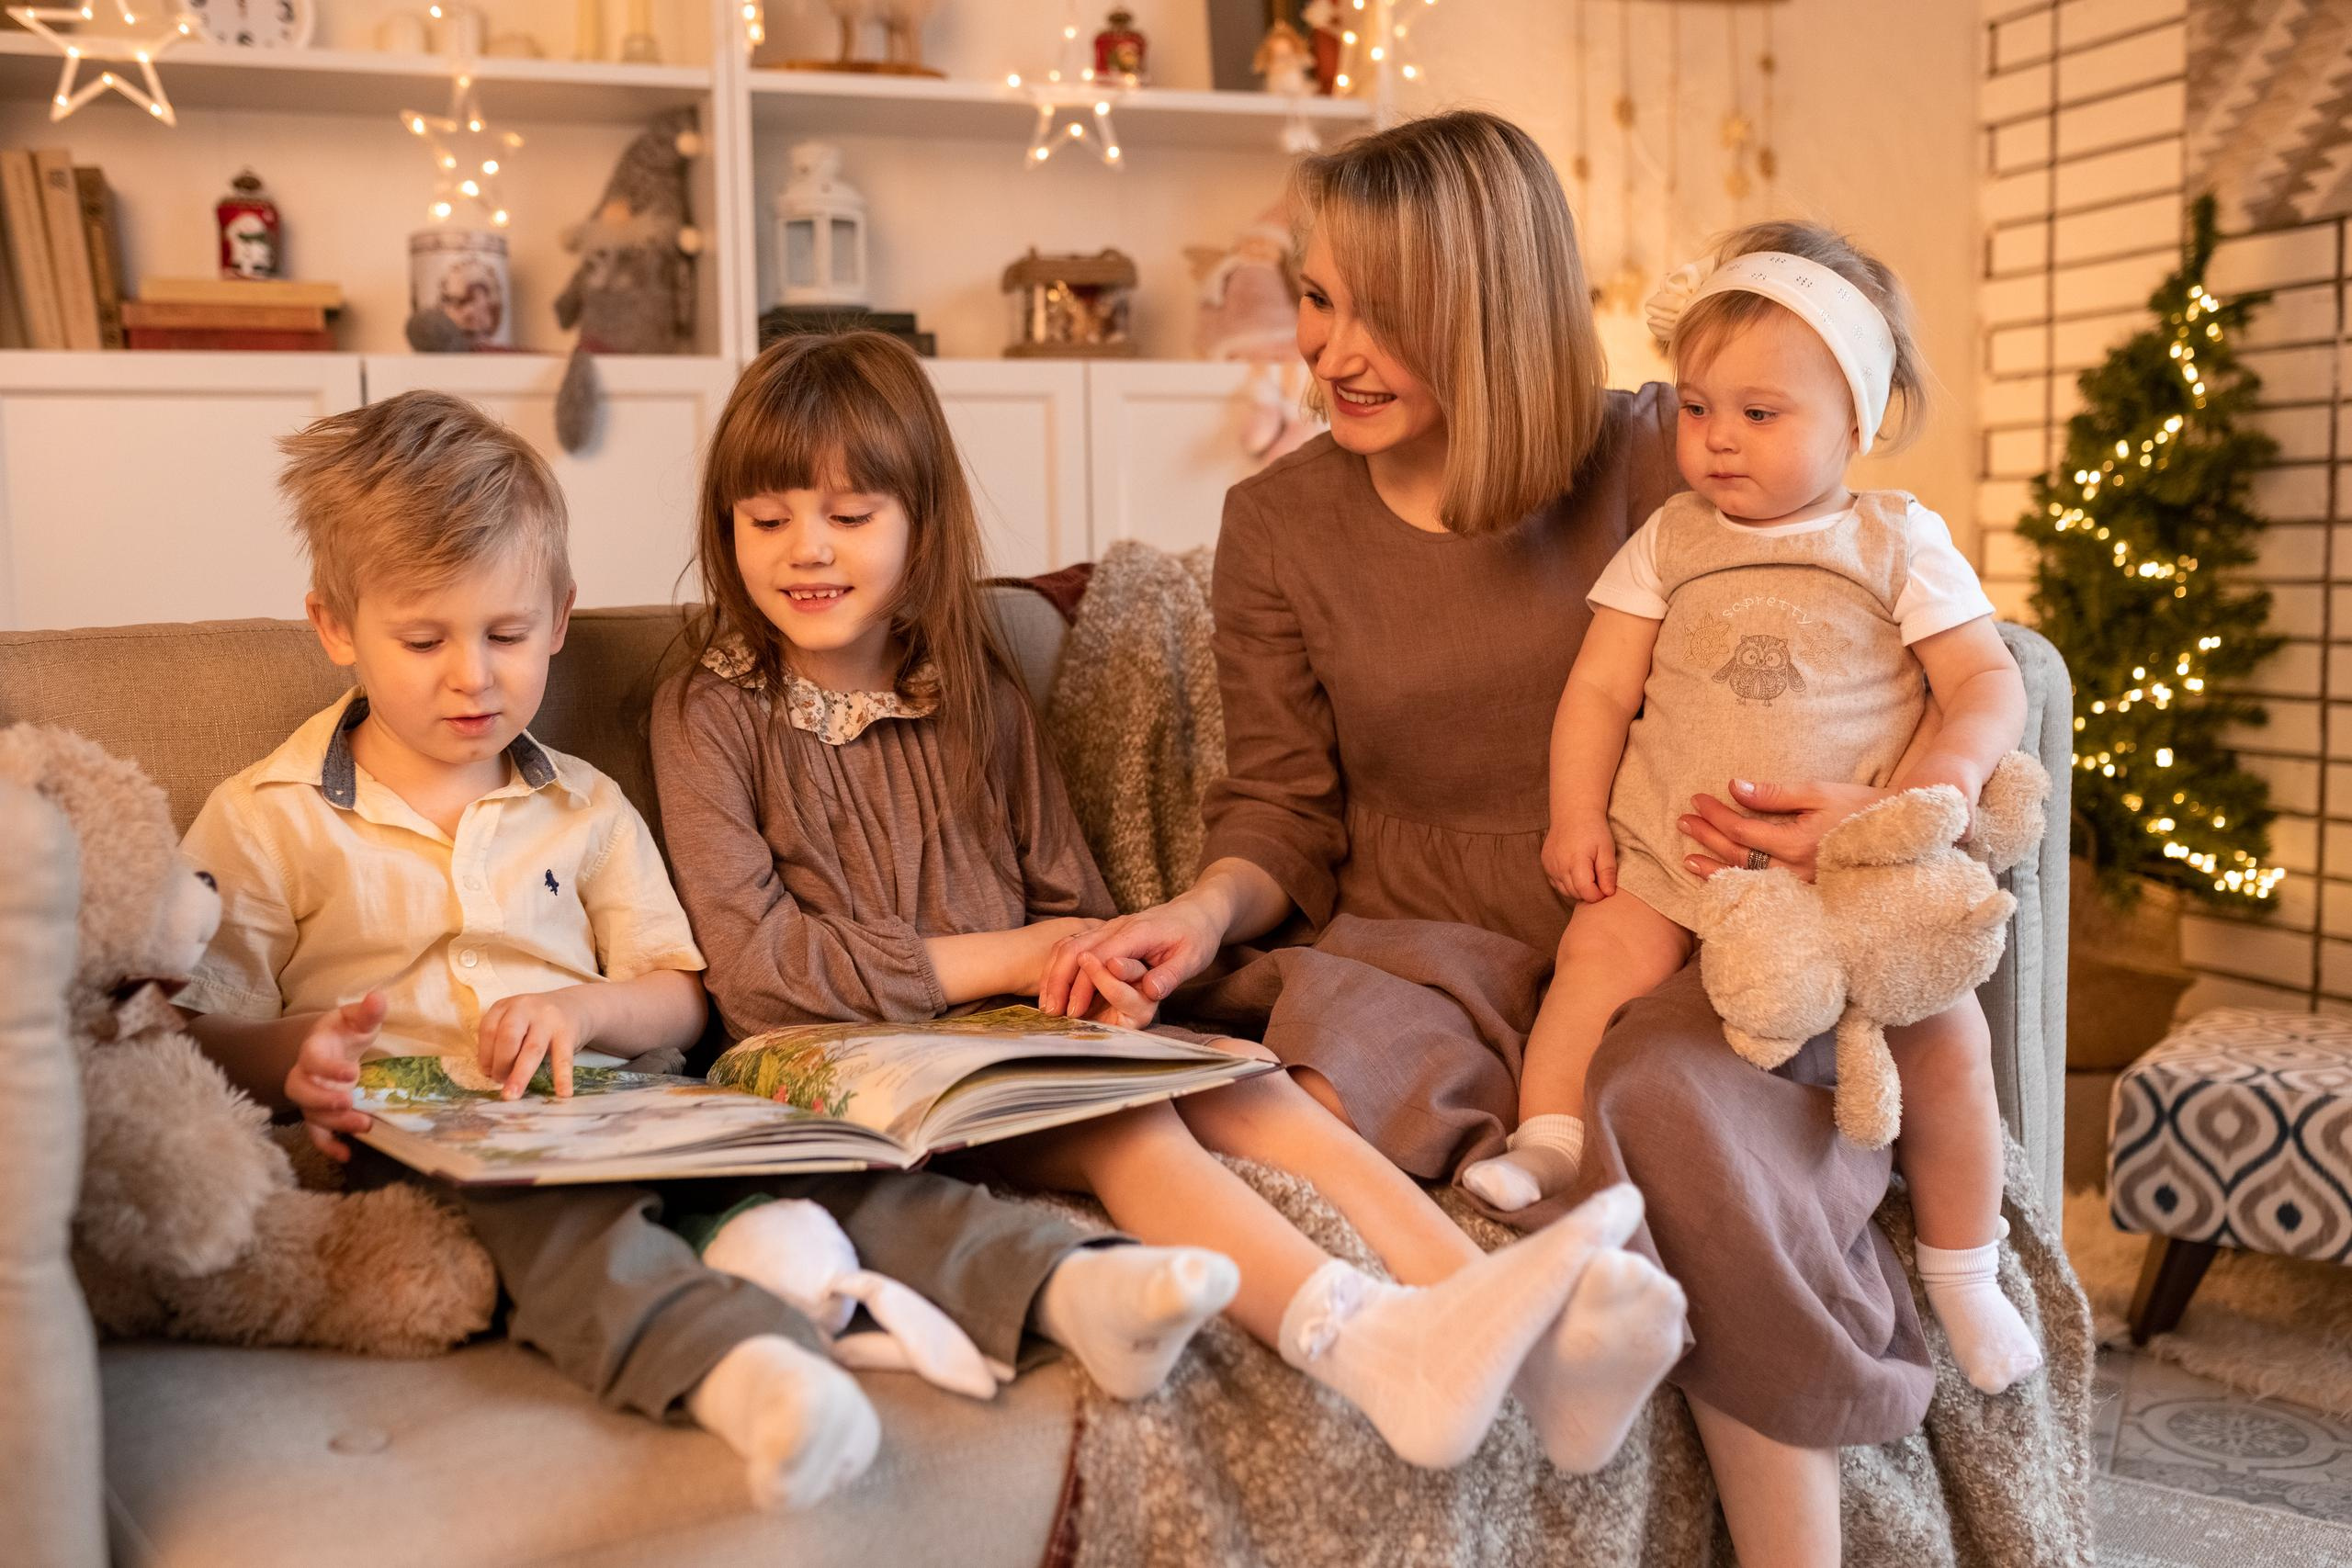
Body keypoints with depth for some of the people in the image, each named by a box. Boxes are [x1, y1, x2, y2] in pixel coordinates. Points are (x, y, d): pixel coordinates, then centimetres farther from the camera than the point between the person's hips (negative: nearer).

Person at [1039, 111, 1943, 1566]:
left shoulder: (1658, 458, 0)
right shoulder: (1279, 522, 5)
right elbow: (1285, 811, 8)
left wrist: (1876, 814, -18)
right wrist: (1209, 908, -15)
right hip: (1422, 951, 1)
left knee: (1673, 1103, -33)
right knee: (1335, 1090, -33)